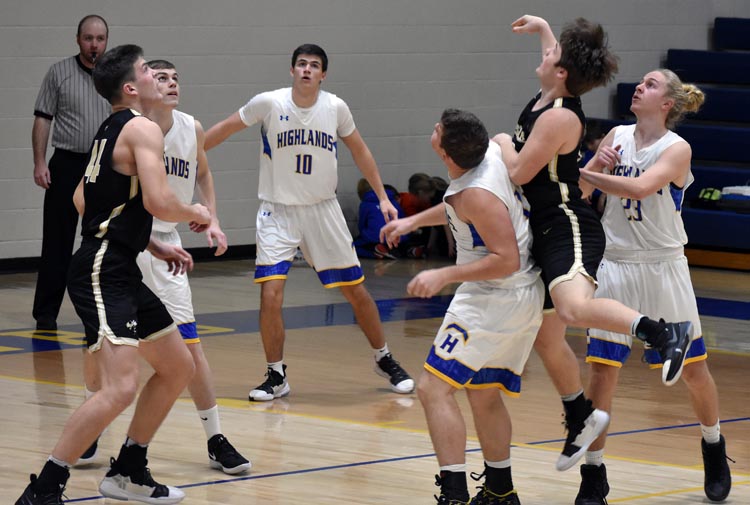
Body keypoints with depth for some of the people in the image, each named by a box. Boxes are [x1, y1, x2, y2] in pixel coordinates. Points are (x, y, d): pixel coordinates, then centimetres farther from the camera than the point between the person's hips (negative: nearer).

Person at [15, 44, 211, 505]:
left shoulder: (111, 131, 17)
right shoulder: (144, 130, -12)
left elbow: (85, 201, 25)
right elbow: (159, 203, -24)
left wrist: (155, 246, 23)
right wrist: (196, 213, -2)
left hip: (121, 274, 11)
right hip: (102, 275, -11)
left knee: (179, 367, 19)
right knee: (122, 385, -22)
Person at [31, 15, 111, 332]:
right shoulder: (59, 74, 1)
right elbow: (42, 119, 0)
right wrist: (40, 163, -9)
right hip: (67, 166, -2)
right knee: (57, 245, -1)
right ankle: (45, 314, 3)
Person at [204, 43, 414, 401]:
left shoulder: (335, 108, -6)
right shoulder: (268, 104, -13)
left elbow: (359, 150, 9)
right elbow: (226, 128, 0)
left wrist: (382, 197, 8)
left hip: (323, 209, 2)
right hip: (278, 211, -2)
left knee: (356, 290, 7)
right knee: (270, 294, -15)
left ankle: (384, 361, 28)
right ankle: (276, 377, 1)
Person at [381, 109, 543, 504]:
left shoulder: (477, 194, -25)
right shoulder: (493, 150, 1)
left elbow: (506, 260, -26)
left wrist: (444, 276, -24)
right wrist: (414, 221, 21)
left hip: (496, 300, -10)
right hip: (523, 295, 10)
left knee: (434, 388, -12)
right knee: (484, 396, 22)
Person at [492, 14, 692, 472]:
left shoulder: (559, 117, -20)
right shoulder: (550, 95, 7)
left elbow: (519, 173, -18)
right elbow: (559, 55, 33)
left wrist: (503, 143, 1)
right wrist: (542, 27, 46)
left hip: (570, 230, -10)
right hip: (547, 233, 10)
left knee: (573, 308, -38)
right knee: (546, 338, 18)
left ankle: (665, 334, -33)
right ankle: (582, 419, 35)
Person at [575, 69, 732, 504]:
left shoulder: (677, 149, -11)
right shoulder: (617, 137, 4)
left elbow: (641, 187, -29)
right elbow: (583, 188, 13)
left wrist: (582, 174, -29)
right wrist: (598, 161, -8)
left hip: (663, 269, -3)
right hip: (616, 267, 3)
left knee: (692, 367, 8)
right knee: (603, 369, -4)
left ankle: (714, 446, 34)